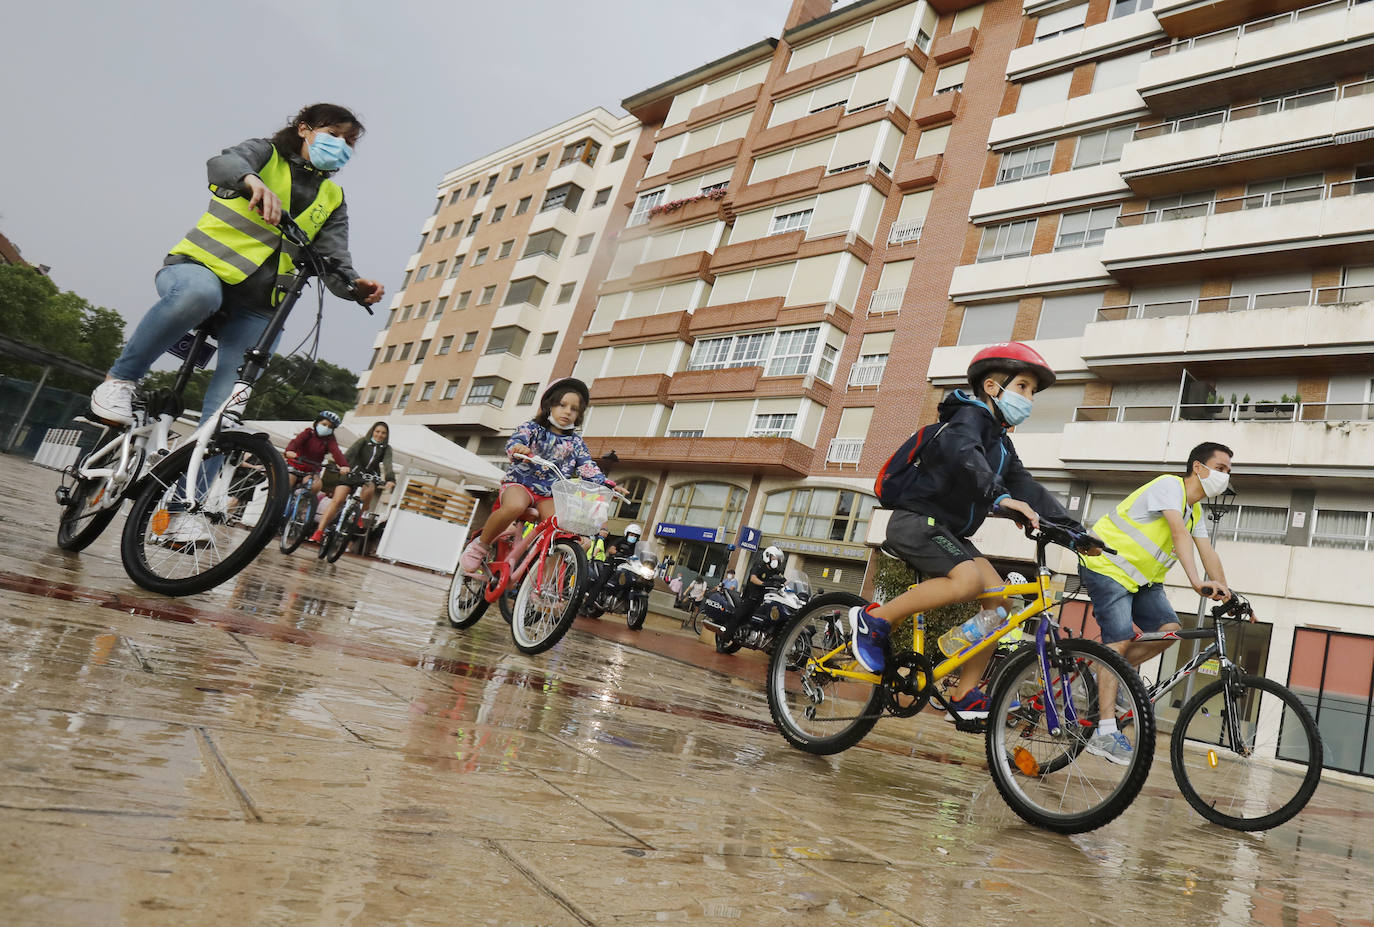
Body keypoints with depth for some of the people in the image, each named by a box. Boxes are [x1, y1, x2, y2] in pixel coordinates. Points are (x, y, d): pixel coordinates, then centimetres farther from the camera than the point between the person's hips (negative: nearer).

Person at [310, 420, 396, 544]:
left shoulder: (386, 448, 7)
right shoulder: (363, 441, 3)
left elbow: (387, 464, -10)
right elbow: (350, 453, -14)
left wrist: (390, 479, -30)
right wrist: (344, 465, -35)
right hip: (352, 474, -1)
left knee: (369, 489, -34)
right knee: (337, 500, -15)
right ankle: (319, 532, -14)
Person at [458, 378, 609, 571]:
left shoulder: (575, 443, 12)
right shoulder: (533, 428, 3)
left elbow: (588, 468, 4)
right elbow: (514, 442, -16)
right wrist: (517, 447, -41)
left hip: (549, 495, 4)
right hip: (520, 483, -3)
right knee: (514, 506, -38)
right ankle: (480, 545, -14)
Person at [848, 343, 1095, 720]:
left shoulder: (1000, 440, 20)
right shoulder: (970, 415, -9)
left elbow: (1024, 485, 12)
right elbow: (962, 452, -32)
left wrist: (1069, 526, 0)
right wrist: (999, 496, -46)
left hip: (948, 531, 10)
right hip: (916, 520, -10)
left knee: (999, 598, -3)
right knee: (967, 579, -30)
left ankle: (965, 696, 0)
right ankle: (874, 618, -17)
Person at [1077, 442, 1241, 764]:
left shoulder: (1196, 510, 13)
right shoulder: (1170, 485, -16)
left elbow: (1208, 553, 7)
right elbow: (1179, 533, -31)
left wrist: (1226, 595, -4)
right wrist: (1197, 582, -42)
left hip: (1140, 576, 9)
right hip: (1107, 566, -9)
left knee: (1169, 629, -8)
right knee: (1120, 641, -18)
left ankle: (1108, 678, 9)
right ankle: (1105, 734, -19)